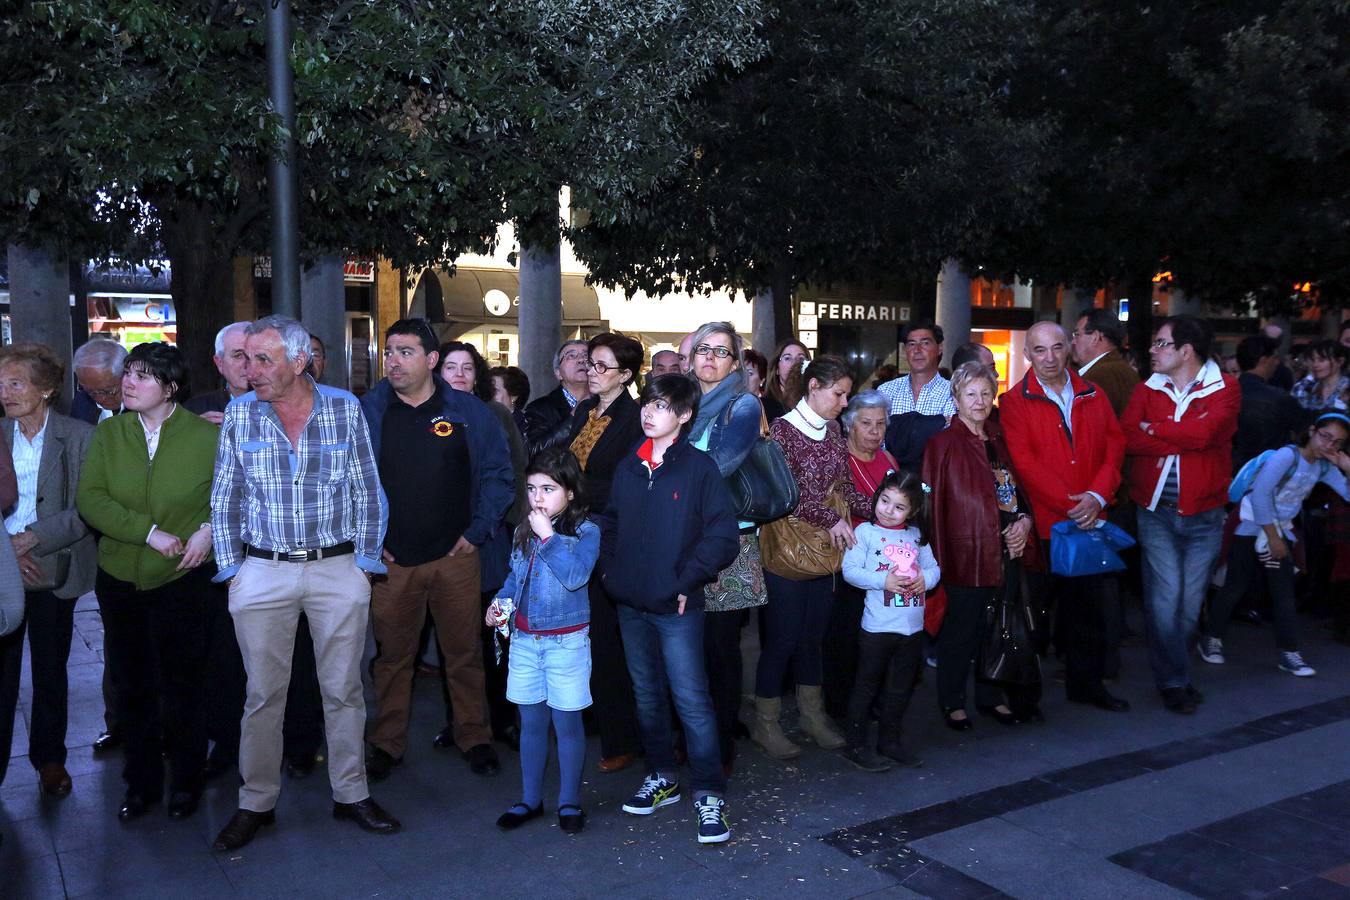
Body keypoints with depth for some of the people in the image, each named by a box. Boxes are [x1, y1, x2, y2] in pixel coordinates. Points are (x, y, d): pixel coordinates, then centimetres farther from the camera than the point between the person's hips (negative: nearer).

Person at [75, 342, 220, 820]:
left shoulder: (206, 435, -7)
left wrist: (210, 527, -13)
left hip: (183, 580, -3)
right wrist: (149, 532, -17)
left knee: (183, 687, 6)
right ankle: (142, 783, 29)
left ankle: (186, 781, 24)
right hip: (119, 579, 3)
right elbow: (89, 498, -7)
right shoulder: (108, 433, 1)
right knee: (132, 687, 13)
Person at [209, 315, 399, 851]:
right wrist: (231, 568, 2)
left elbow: (367, 492, 3)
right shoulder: (239, 414, 2)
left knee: (343, 688, 8)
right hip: (262, 572, 1)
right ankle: (256, 803, 21)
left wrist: (365, 562, 0)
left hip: (338, 570, -1)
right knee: (263, 692, 7)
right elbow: (225, 499, 7)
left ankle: (351, 794, 21)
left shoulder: (345, 409, -1)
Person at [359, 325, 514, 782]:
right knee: (392, 655, 9)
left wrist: (478, 531, -2)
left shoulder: (469, 411, 1)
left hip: (456, 556, 0)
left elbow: (498, 473, 5)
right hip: (390, 560, 1)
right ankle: (387, 743, 25)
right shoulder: (366, 412, 2)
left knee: (464, 653, 8)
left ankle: (474, 736, 24)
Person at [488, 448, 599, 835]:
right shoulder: (524, 531, 7)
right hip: (524, 640, 5)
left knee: (567, 722, 5)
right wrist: (500, 601, 2)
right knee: (531, 721, 13)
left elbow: (576, 576, -25)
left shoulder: (586, 531, -9)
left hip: (566, 642, -5)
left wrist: (548, 536, -23)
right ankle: (530, 799, 27)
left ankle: (570, 802, 19)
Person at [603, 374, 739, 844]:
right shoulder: (628, 467, 7)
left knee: (691, 698, -5)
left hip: (677, 606, -6)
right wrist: (612, 569, 6)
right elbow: (611, 522, 18)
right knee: (647, 695, 16)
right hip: (630, 603, 6)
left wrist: (688, 580, -13)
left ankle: (709, 794, 5)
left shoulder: (699, 467, -8)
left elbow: (723, 534, -10)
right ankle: (661, 777, 30)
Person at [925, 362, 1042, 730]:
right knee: (962, 630, 4)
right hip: (967, 552, -6)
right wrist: (939, 557, -15)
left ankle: (992, 696, 30)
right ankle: (952, 702, 19)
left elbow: (1017, 486, 19)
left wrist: (1024, 519, 0)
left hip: (1006, 549, 6)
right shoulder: (943, 444, -7)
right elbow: (934, 503, -10)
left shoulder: (998, 438, 12)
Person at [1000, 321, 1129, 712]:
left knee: (1087, 605, 12)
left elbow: (1114, 445, 5)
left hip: (1088, 519, 4)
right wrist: (1069, 504, -16)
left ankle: (1086, 683, 26)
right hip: (1041, 522, -4)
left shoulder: (1093, 395, 9)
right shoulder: (1015, 401, -4)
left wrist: (1097, 496, -11)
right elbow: (1024, 463, -12)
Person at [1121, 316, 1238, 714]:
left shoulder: (1224, 389, -3)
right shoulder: (1147, 390, 4)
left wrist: (1155, 429, -10)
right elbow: (1128, 438, -12)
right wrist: (1185, 440, -18)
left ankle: (1172, 670, 27)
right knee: (1165, 598, -3)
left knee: (1191, 600, 9)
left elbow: (1204, 431, -22)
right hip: (1156, 512, 1)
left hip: (1204, 515, 0)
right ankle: (1173, 681, 10)